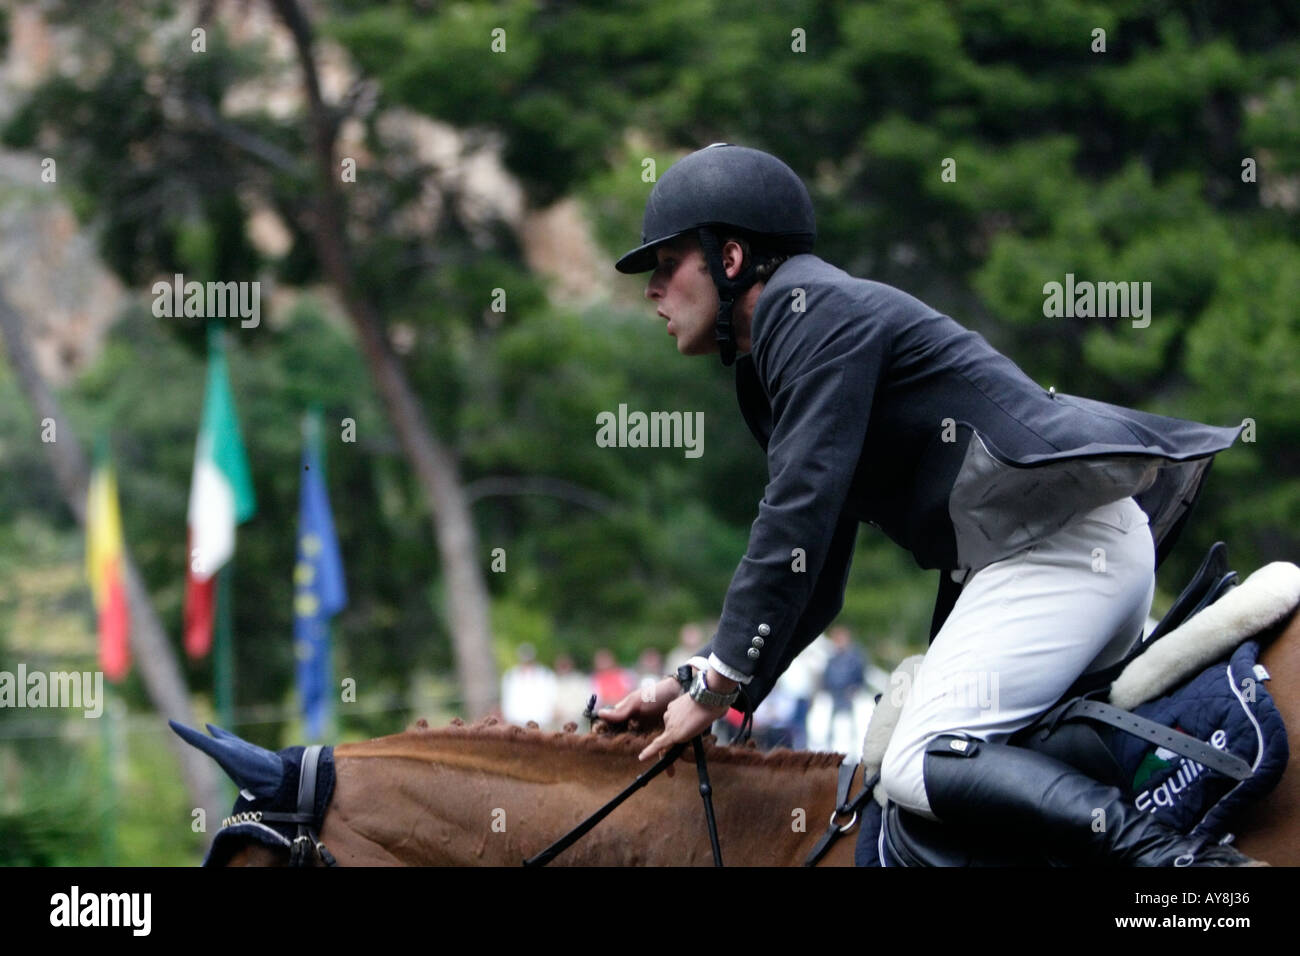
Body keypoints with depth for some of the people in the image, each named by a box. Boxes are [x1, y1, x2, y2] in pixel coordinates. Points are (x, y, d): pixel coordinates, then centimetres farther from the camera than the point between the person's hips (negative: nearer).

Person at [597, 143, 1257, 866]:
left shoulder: (814, 308, -7)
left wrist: (718, 685, -14)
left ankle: (1172, 856, -37)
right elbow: (813, 590, 24)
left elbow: (798, 515, -17)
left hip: (1063, 532, -11)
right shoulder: (774, 361, 24)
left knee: (923, 764, -24)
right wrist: (701, 689, 14)